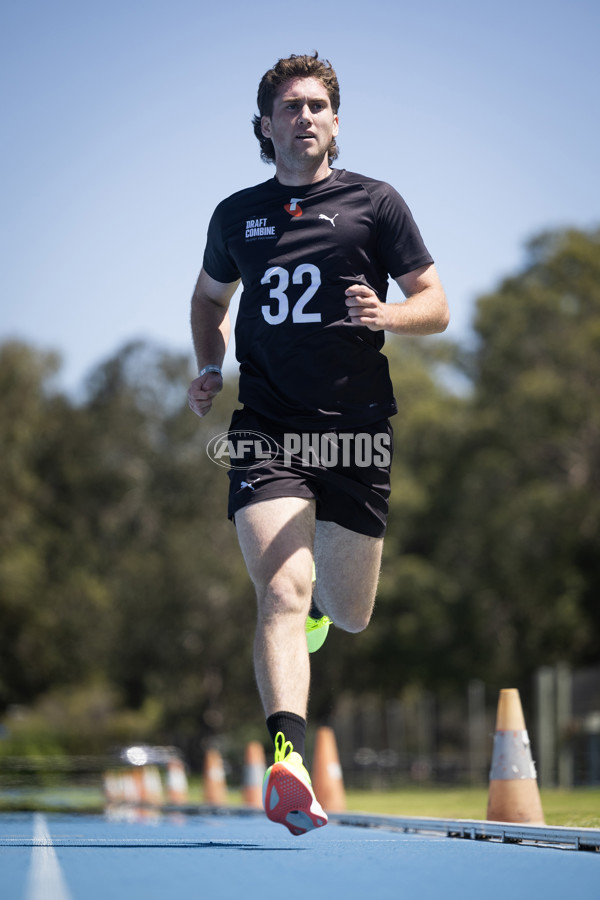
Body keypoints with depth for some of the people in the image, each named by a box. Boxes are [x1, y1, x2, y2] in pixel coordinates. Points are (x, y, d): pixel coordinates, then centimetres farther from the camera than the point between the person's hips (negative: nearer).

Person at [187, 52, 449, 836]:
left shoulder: (375, 203, 5)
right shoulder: (236, 215, 12)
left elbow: (436, 306, 5)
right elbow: (209, 297, 31)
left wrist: (386, 314, -17)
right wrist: (209, 368, 13)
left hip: (356, 431, 0)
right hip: (267, 431, 0)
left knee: (348, 616, 8)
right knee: (283, 592, -21)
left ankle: (324, 593, 47)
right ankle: (287, 758, -31)